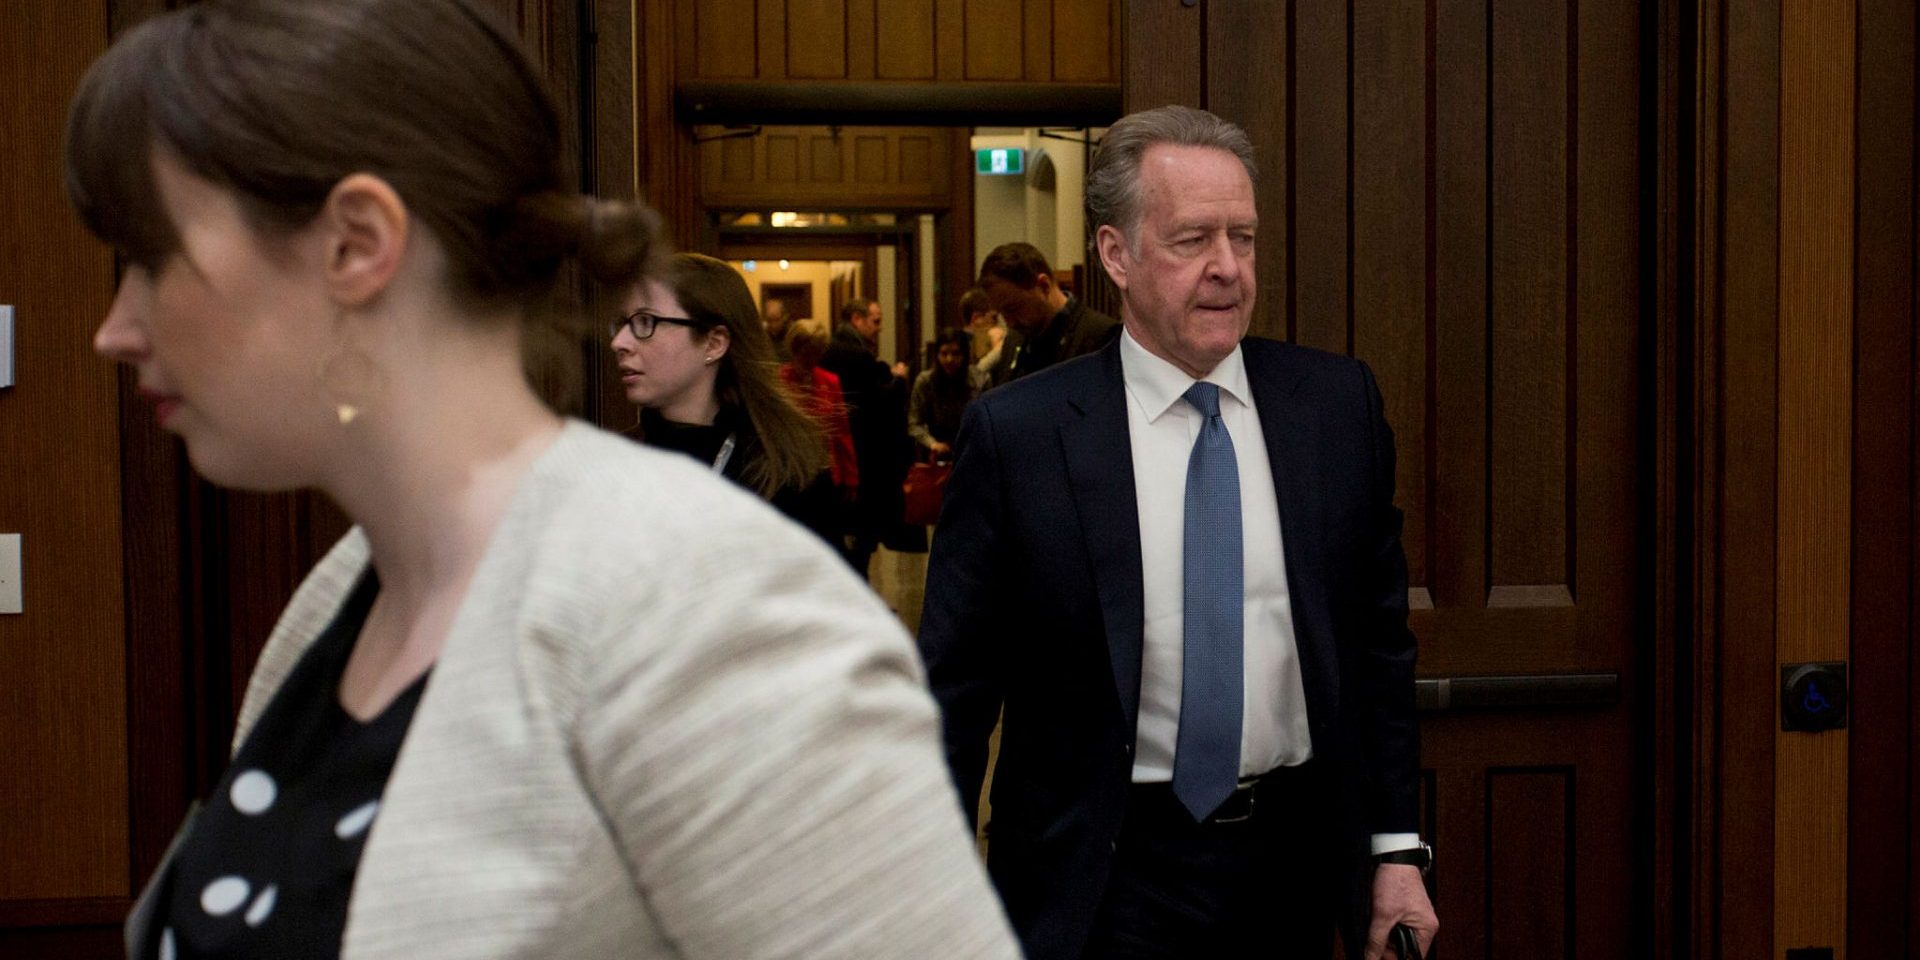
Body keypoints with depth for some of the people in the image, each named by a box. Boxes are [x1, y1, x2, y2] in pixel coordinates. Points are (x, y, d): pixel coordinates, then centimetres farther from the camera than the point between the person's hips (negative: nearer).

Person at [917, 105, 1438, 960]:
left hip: (1296, 864, 4)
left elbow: (1379, 637, 6)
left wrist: (1396, 849, 5)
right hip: (1108, 880, -3)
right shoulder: (1016, 433, -9)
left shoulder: (1339, 402, 0)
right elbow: (955, 687, -5)